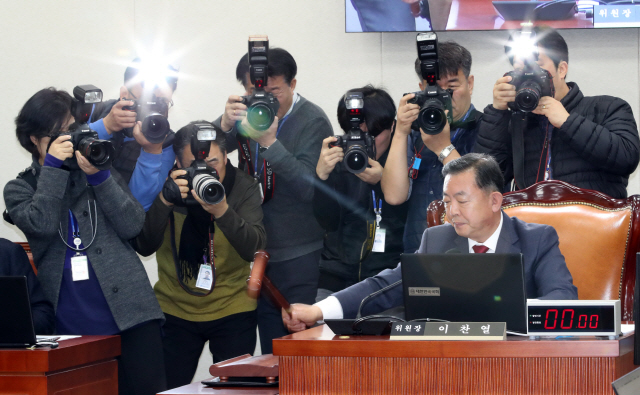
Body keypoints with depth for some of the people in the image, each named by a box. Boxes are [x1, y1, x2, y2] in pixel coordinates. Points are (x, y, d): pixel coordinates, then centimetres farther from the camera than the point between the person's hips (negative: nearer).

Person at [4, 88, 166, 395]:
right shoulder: (19, 189, 12)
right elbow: (41, 224, -10)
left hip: (129, 312, 1)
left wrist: (98, 175, -5)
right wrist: (52, 166, -6)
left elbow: (132, 225, 2)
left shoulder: (101, 172, 16)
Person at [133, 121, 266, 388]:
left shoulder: (244, 188, -9)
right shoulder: (167, 187, -7)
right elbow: (144, 247, -15)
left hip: (232, 310, -1)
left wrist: (222, 211, -37)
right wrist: (164, 202, -30)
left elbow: (253, 249, -21)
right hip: (175, 310, 1)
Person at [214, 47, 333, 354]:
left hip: (298, 258, -5)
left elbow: (311, 188, -21)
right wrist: (225, 125, -22)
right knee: (269, 354, 10)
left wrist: (271, 143, -29)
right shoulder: (246, 113, 5)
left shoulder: (313, 122, -10)